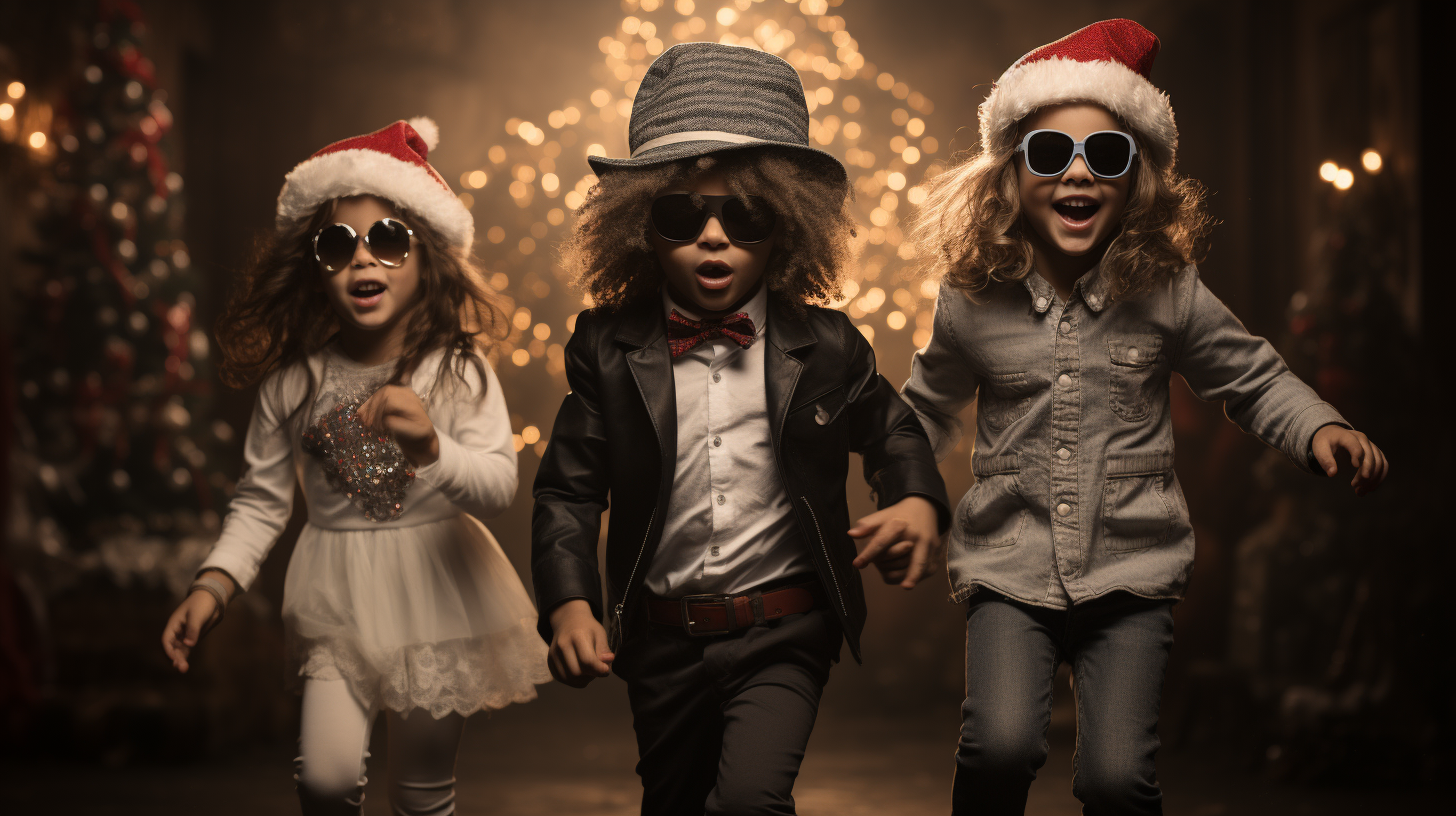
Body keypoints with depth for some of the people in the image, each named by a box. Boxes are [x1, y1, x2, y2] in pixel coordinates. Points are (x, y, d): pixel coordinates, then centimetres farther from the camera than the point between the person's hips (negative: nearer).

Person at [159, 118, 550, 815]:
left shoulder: (457, 367, -10)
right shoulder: (294, 379, -6)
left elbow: (499, 486, -19)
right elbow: (261, 498, 2)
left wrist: (430, 449, -39)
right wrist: (214, 584, -11)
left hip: (435, 585, 0)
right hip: (337, 595, 1)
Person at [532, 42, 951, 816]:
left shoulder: (824, 345, -4)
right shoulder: (608, 348, -5)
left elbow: (888, 427, 13)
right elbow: (569, 486, -4)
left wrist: (917, 500, -9)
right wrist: (568, 603, -18)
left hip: (782, 634, -2)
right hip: (662, 641, 2)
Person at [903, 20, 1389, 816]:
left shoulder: (1169, 295, -4)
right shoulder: (972, 301, -2)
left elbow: (1254, 381, 9)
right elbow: (928, 407, 18)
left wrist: (1320, 428, -8)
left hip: (1131, 572, 0)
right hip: (1007, 570, 0)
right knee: (1000, 748, -21)